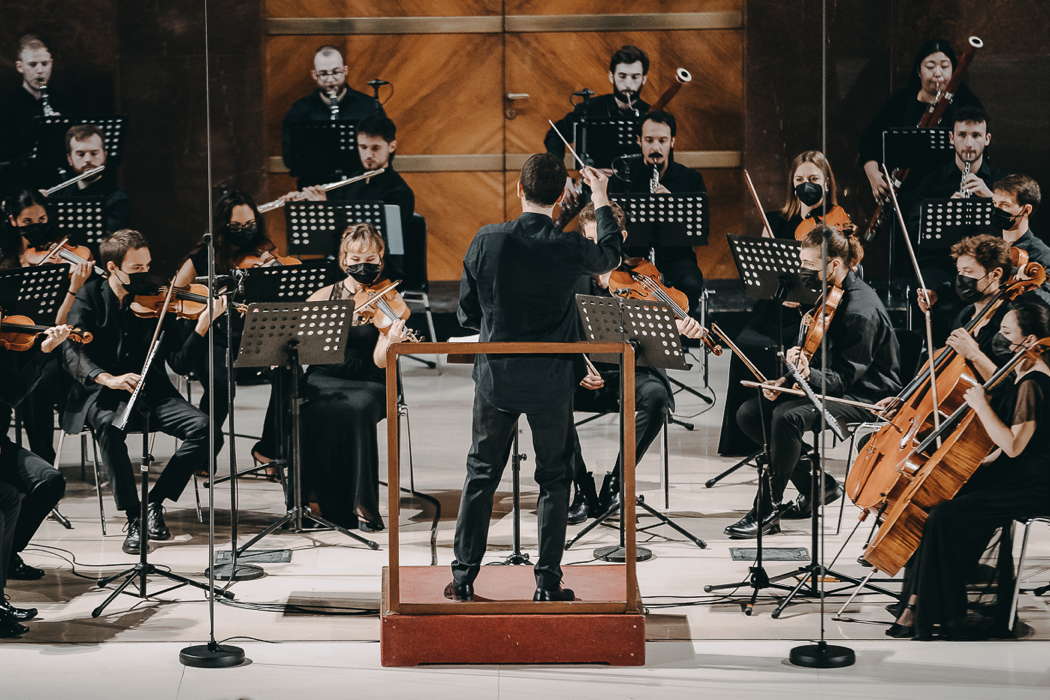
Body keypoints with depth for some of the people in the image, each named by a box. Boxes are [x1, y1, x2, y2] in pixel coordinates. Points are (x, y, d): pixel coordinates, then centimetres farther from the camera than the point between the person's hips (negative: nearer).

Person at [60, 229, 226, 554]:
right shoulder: (90, 297, -1)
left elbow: (181, 363, -4)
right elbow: (72, 353, -15)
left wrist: (203, 325, -20)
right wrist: (107, 379, -34)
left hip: (151, 392, 2)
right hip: (102, 395, -2)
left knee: (202, 426, -23)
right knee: (110, 426, -36)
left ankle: (155, 501, -7)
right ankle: (133, 519, -23)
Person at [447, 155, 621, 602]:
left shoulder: (487, 241, -10)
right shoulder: (570, 249, -14)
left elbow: (466, 312, -1)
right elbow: (610, 256, 11)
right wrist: (601, 200, 23)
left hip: (495, 377, 1)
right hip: (551, 383, -1)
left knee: (481, 476, 14)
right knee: (553, 480, 12)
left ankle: (463, 578, 17)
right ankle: (548, 583, 12)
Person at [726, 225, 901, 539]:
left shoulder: (862, 310, -23)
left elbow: (845, 379, -23)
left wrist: (809, 375, -41)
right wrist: (789, 377, -2)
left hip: (865, 395, -10)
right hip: (830, 384, 10)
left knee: (788, 416, -34)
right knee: (749, 414, -4)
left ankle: (766, 512, -23)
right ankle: (818, 486, 5)